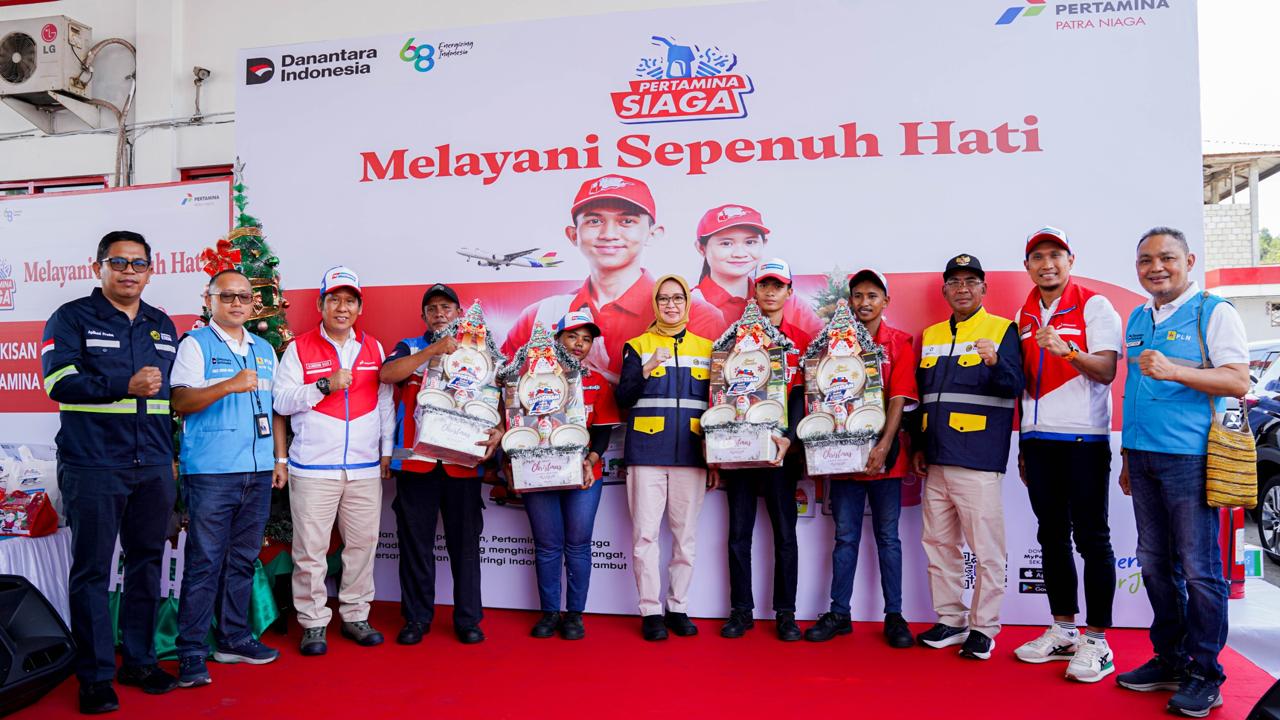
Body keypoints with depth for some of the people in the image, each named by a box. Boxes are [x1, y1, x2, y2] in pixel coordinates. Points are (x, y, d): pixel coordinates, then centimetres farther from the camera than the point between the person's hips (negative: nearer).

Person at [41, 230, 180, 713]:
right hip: (93, 467, -5)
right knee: (92, 570, 2)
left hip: (154, 468, 5)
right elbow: (59, 380, -13)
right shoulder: (72, 319, 1)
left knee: (147, 565, 11)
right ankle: (95, 676, 12)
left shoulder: (162, 326, 15)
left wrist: (173, 452, 17)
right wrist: (126, 386, -20)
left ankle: (139, 661, 24)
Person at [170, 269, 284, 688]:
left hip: (258, 472, 6)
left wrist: (279, 459, 15)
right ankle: (191, 653, 5)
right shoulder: (195, 344, 0)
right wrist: (228, 385, -25)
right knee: (204, 563, -3)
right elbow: (181, 402, -11)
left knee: (242, 560, 12)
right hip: (210, 471, -5)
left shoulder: (264, 350, 17)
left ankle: (233, 638, 22)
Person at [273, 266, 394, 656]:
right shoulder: (299, 348, 1)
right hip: (313, 467, -3)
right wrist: (324, 385, -16)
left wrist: (387, 451, 12)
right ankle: (313, 623, 15)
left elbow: (385, 403, 15)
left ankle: (355, 615, 22)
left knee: (362, 543, 8)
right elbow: (281, 401, -4)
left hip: (365, 467, 3)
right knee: (311, 548, 1)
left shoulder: (374, 348, 11)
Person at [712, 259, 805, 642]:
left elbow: (802, 396, -2)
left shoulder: (801, 341, 5)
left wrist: (789, 438, -19)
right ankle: (741, 610, 17)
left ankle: (786, 613, 16)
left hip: (781, 448, -1)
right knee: (739, 531, 6)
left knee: (785, 531, 5)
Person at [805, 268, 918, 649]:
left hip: (883, 455, -2)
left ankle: (894, 615, 16)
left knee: (888, 537, 6)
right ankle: (839, 613, 17)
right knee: (845, 537, 9)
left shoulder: (899, 342, 1)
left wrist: (883, 447, -17)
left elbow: (899, 399, -7)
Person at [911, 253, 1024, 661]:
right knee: (939, 544, 12)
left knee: (987, 549, -2)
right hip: (936, 460, 6)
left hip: (978, 460, -6)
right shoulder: (930, 336, 16)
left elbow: (1015, 386, -13)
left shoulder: (1002, 330, 0)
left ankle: (984, 628, 10)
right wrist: (918, 446, 15)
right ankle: (950, 620, 24)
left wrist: (996, 362, -33)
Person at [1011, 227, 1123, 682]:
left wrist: (1067, 350, -32)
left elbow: (1106, 371, -13)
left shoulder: (1094, 306, -3)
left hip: (1083, 438, -6)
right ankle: (1063, 632, 20)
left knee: (1091, 538, -2)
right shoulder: (1024, 317, 14)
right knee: (1052, 536, 10)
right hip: (1037, 439, 6)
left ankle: (1096, 641, 6)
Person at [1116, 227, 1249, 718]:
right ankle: (1169, 660, 24)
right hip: (1144, 457, 7)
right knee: (1155, 564, 12)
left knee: (1198, 568, -1)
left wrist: (1175, 370, -28)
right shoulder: (1137, 320, 16)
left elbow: (1238, 381, -13)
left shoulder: (1214, 312, -3)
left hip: (1189, 458, -6)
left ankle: (1203, 674, 10)